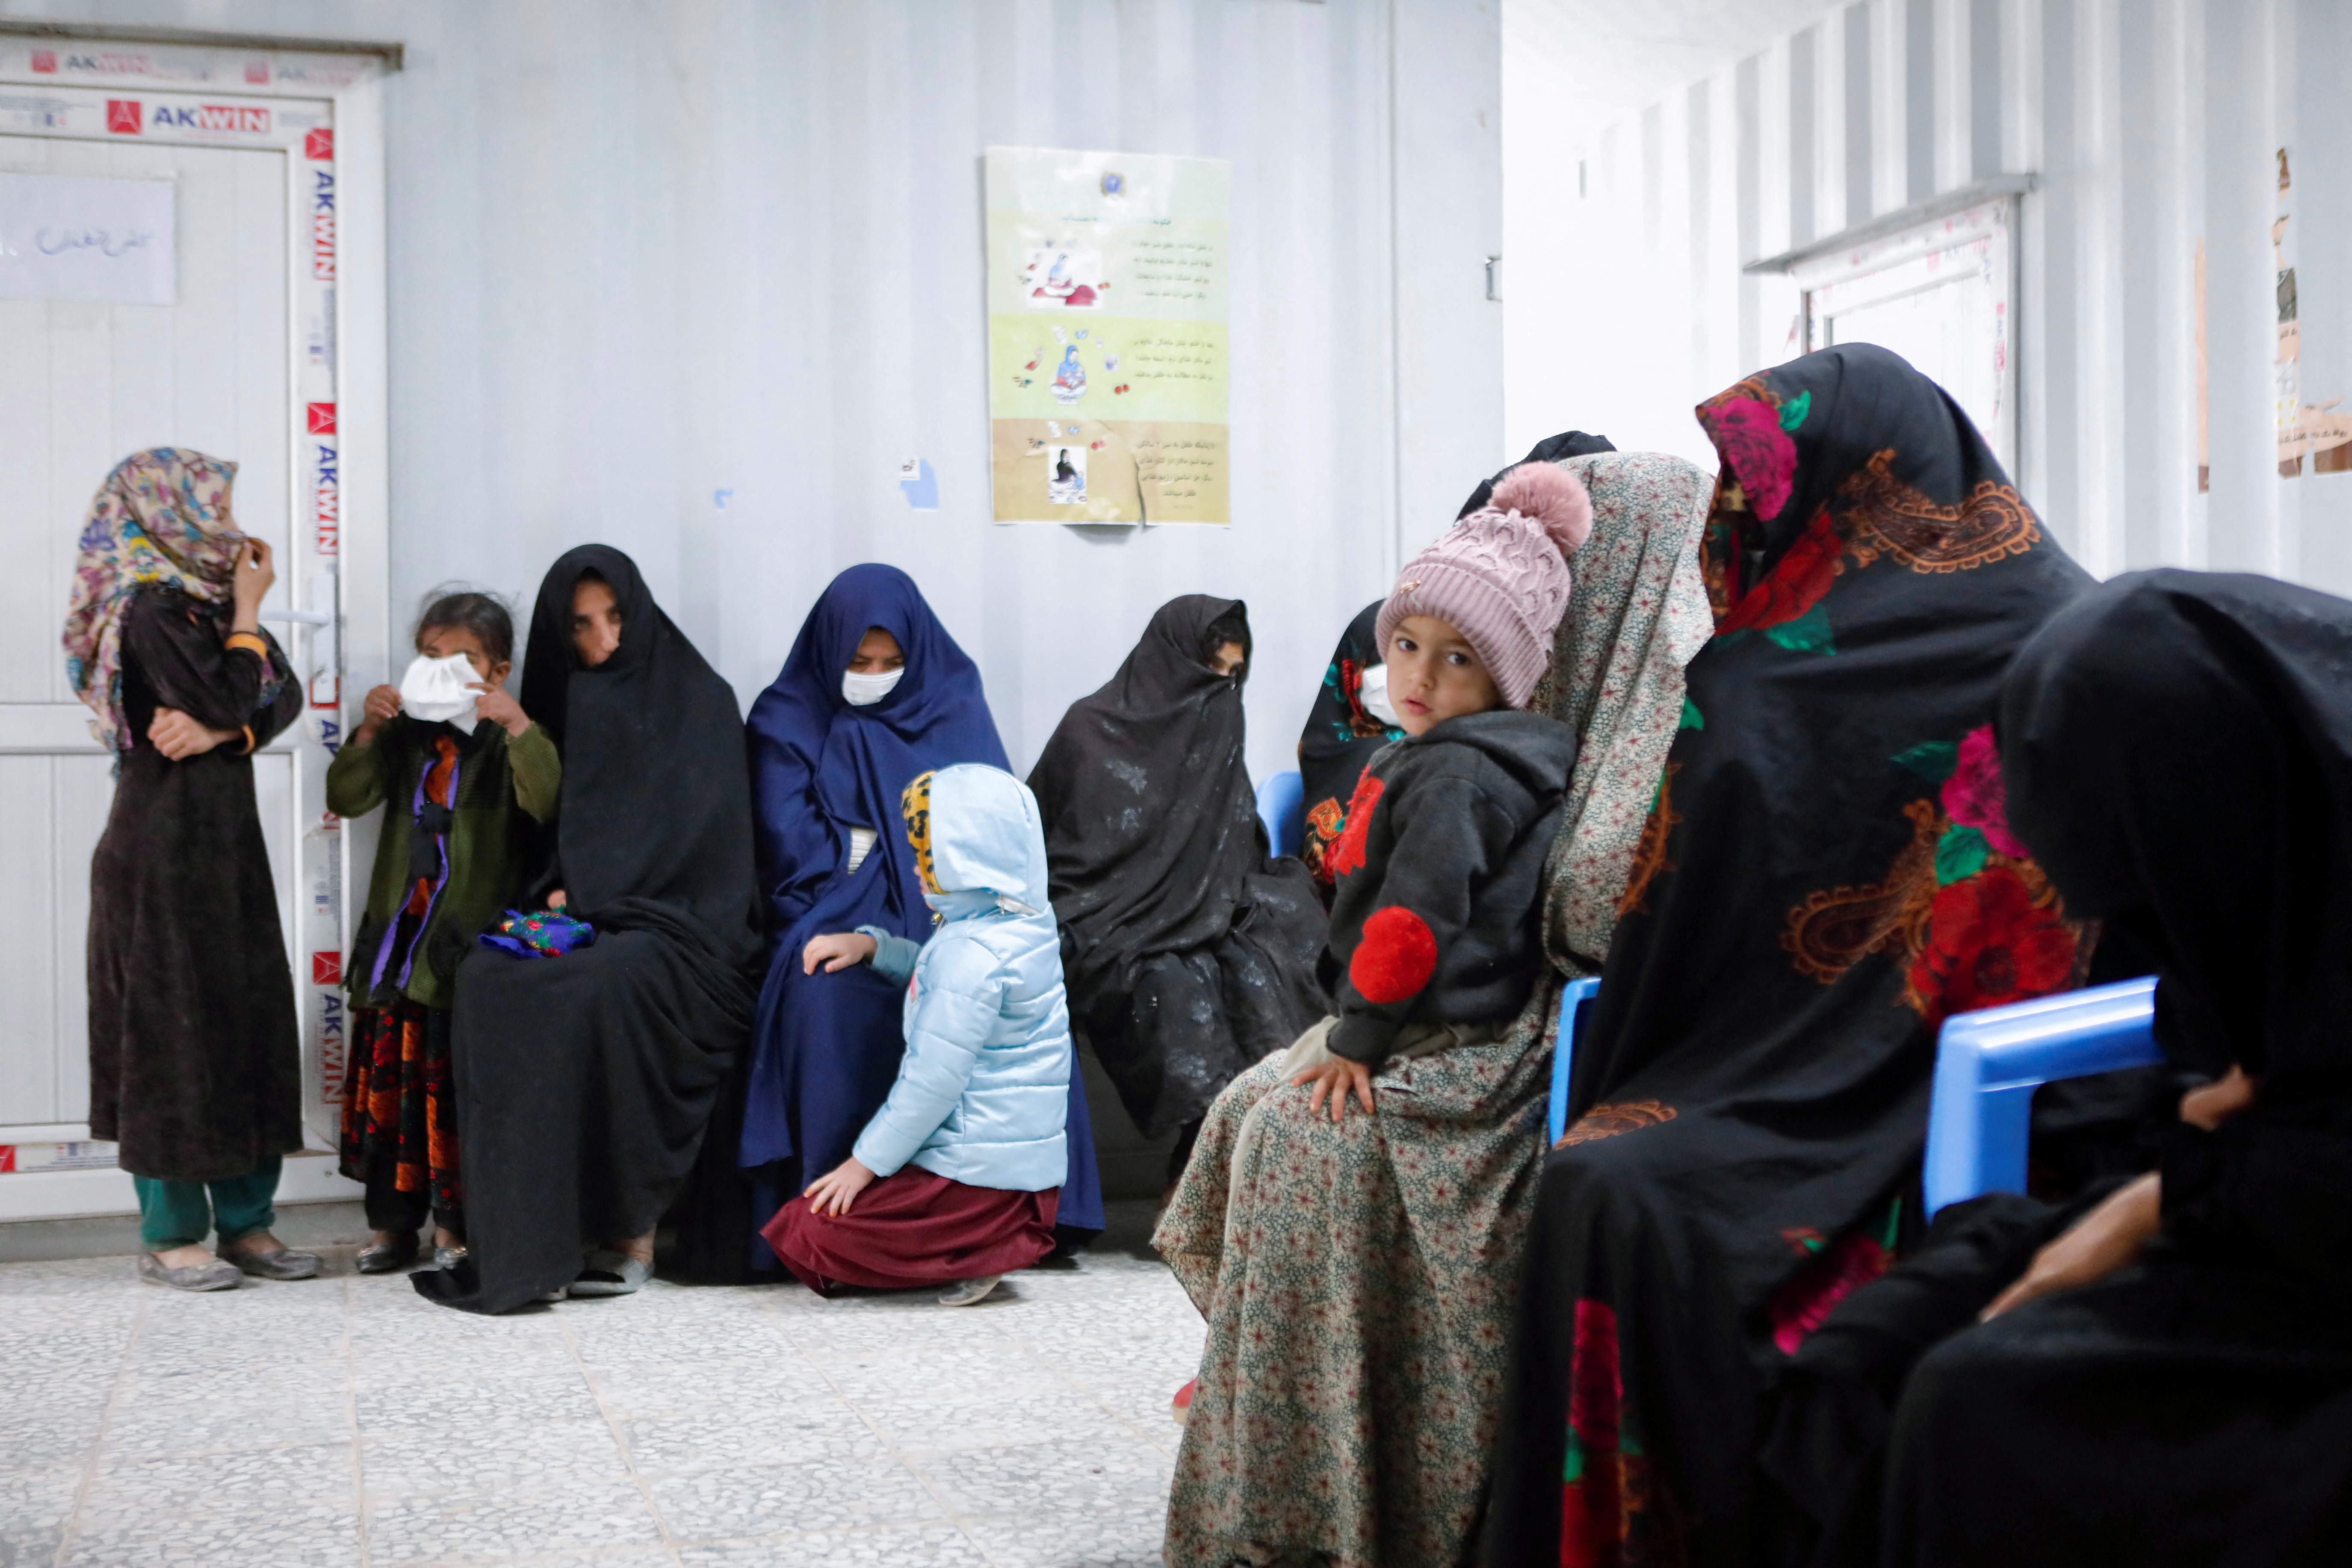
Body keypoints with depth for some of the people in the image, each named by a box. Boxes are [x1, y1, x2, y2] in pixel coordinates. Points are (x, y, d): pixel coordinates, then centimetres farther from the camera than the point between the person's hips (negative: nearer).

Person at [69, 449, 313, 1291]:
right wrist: (247, 613, -8)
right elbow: (225, 699, -21)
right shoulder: (149, 607, -12)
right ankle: (169, 1234, 5)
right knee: (175, 1024, -3)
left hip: (224, 840, 8)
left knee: (250, 1019, 7)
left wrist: (216, 732, -14)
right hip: (166, 848, -8)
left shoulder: (204, 601, 14)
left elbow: (285, 693, 4)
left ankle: (245, 1222, 13)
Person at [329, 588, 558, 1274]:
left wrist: (518, 724, -28)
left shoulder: (508, 738, -2)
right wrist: (367, 731, -8)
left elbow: (544, 802, -18)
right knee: (389, 1079, 8)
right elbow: (346, 798, 6)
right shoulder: (405, 736, 11)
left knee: (456, 1084, -2)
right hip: (398, 934, 5)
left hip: (469, 942, -5)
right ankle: (393, 1223, 17)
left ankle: (454, 1224, 8)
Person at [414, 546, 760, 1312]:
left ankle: (626, 1230, -27)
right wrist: (559, 894, -4)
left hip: (674, 924, -4)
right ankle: (523, 1231, -24)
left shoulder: (699, 701, 6)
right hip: (573, 920, 4)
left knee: (602, 985, -35)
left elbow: (701, 833, -2)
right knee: (488, 981, -26)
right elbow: (546, 830, 18)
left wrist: (594, 901, -11)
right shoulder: (562, 706, 19)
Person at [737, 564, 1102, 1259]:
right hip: (837, 914, -1)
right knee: (826, 989, -34)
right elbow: (790, 842, -2)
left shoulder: (955, 707, 14)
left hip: (942, 912, 1)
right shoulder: (789, 719, 10)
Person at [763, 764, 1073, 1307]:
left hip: (979, 1171, -10)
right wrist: (870, 945, 13)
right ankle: (997, 1236, 8)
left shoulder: (972, 954, -22)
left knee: (813, 1234, -10)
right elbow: (934, 973, 30)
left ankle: (981, 1253, -7)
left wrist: (866, 1162, -15)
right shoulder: (1023, 925, 10)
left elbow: (934, 1081, -23)